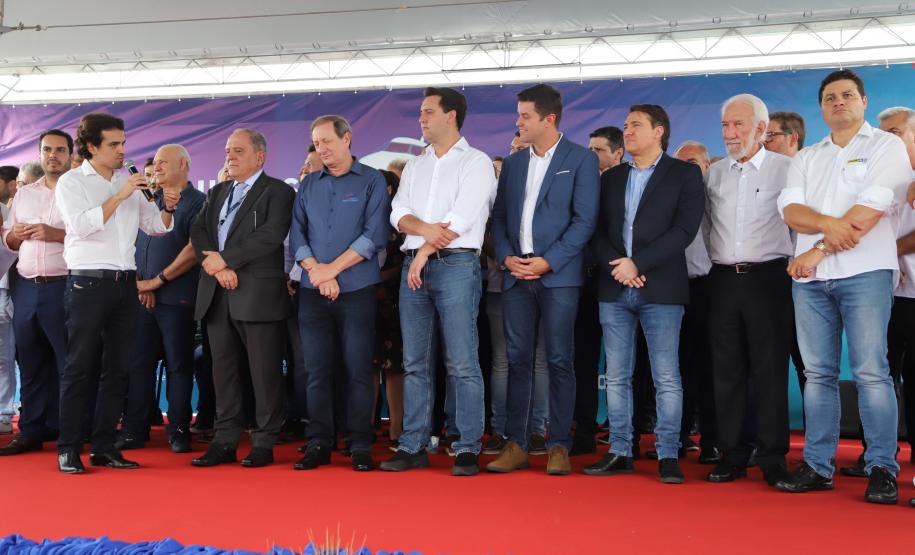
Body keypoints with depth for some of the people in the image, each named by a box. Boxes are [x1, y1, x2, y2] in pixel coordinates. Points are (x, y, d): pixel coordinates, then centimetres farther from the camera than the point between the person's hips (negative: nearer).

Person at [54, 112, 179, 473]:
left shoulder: (129, 183, 14)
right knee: (80, 368, -3)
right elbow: (82, 224, -17)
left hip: (124, 283, 6)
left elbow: (155, 226, 17)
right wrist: (119, 196, -16)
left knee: (117, 368, 7)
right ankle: (68, 449, 3)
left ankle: (104, 446, 14)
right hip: (88, 283, -6)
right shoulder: (72, 182, -1)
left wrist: (168, 208, -3)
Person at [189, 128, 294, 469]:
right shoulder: (217, 193, 21)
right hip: (217, 296, 6)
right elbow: (198, 232, 9)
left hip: (258, 296, -6)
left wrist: (225, 259, -13)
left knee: (264, 373, -2)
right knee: (224, 370, 9)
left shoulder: (278, 192, 0)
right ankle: (225, 441, 15)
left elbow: (270, 235, -14)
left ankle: (264, 443, 6)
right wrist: (216, 268, -8)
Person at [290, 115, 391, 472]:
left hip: (357, 290, -3)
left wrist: (332, 269, -9)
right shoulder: (308, 185, 13)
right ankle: (318, 444, 11)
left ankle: (360, 446, 6)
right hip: (312, 292, 3)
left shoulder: (372, 181, 2)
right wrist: (315, 270, -9)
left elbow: (375, 235, -7)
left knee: (358, 370, -1)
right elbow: (296, 234, 8)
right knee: (317, 371, 4)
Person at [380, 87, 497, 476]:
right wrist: (425, 229, -12)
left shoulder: (475, 162, 1)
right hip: (414, 266, 6)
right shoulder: (415, 166, 20)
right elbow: (399, 214, 9)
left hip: (456, 265, -6)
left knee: (462, 363, -6)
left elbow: (462, 219, -11)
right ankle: (413, 447, 12)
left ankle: (468, 450, -2)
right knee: (415, 363, 7)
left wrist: (424, 252, -8)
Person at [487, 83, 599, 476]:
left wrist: (548, 262, -13)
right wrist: (506, 257, -3)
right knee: (517, 361, 5)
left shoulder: (581, 159, 1)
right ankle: (516, 444, 10)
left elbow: (585, 219, -7)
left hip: (558, 275, -4)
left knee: (559, 361, -1)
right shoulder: (512, 163, 16)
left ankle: (559, 445, 5)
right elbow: (499, 217, 15)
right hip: (516, 274, 5)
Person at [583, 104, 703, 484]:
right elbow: (598, 232, 10)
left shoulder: (685, 174, 3)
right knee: (617, 377, 6)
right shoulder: (610, 178, 17)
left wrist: (637, 263, -13)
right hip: (614, 288, 5)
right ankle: (619, 452, 12)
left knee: (666, 377, -3)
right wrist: (616, 267, -8)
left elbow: (684, 229, -8)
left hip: (660, 288, -4)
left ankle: (668, 456, 4)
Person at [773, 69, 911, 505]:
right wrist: (828, 224, -16)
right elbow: (790, 211, 5)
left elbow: (871, 209, -8)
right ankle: (817, 466, 9)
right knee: (818, 374, 5)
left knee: (870, 371, -9)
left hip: (864, 272, -4)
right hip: (810, 278, 5)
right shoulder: (806, 159, 20)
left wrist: (818, 251, -9)